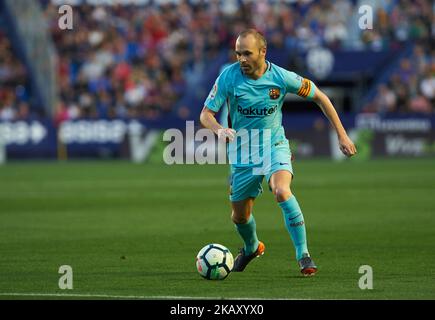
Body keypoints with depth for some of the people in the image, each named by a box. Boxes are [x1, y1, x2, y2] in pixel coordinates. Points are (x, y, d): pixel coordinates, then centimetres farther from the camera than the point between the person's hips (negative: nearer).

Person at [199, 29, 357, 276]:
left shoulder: (281, 77, -15)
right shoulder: (229, 77, -14)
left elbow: (320, 97, -1)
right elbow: (206, 114, -10)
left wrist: (342, 135, -1)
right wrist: (219, 129, -35)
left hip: (275, 146, -2)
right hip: (243, 152, 2)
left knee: (281, 191, -32)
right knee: (239, 216, 10)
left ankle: (303, 254, -21)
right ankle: (252, 247, 47)